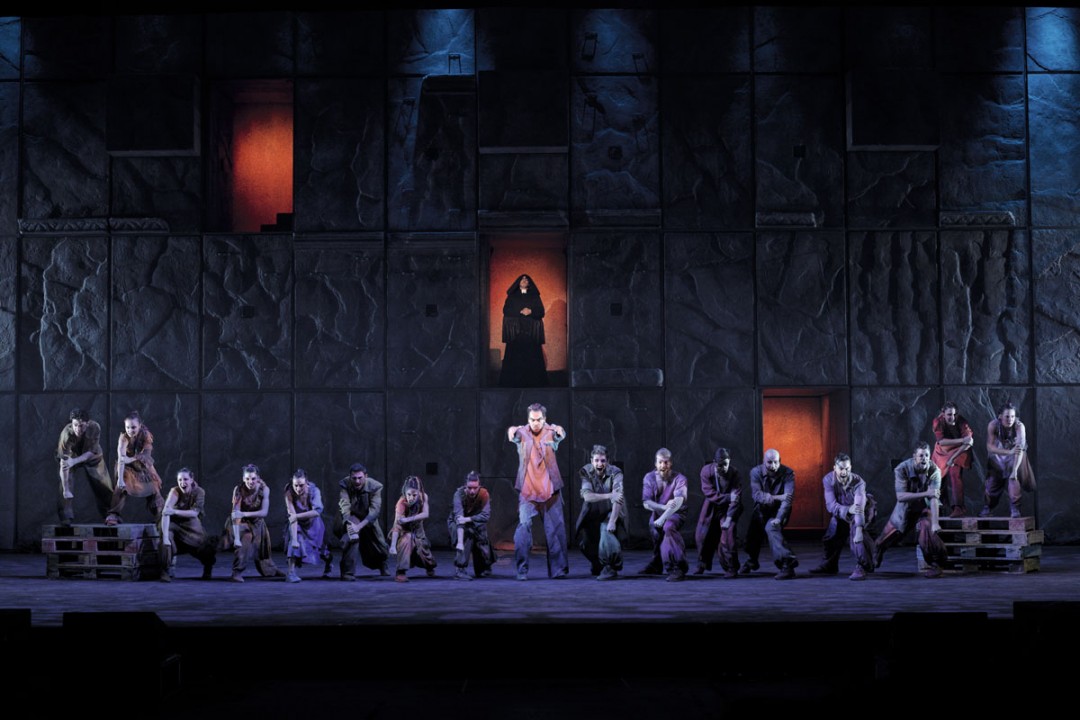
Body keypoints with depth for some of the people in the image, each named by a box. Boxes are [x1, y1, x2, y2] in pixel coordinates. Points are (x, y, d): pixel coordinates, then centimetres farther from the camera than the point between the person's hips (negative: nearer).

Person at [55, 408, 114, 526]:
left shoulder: (95, 428, -33)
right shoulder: (66, 434, -37)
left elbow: (91, 452, -28)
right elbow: (63, 463, -40)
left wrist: (74, 461, -46)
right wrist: (66, 490, -45)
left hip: (92, 458, 1)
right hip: (71, 457, -1)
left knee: (104, 488, 3)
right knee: (66, 483, -21)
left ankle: (110, 516, 20)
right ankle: (66, 517, -13)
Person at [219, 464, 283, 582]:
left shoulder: (264, 489, -21)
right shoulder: (239, 489, -27)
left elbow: (264, 512, -28)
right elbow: (235, 514, -31)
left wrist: (244, 514, -43)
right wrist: (236, 538, -39)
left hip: (257, 523, 3)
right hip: (241, 523, -3)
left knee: (262, 548, 18)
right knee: (244, 543, -29)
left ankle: (270, 570, 44)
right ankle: (237, 573, -21)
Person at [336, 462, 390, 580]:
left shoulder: (375, 487, -26)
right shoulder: (344, 485, -26)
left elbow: (375, 510, -33)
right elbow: (344, 506, -35)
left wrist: (360, 526, -46)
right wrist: (349, 523, -53)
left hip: (368, 519, 2)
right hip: (351, 517, -2)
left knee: (380, 547, 13)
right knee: (350, 537, -33)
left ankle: (382, 564, 52)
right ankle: (348, 573, -23)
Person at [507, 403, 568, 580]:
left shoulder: (550, 432, 0)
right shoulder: (523, 433, -1)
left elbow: (560, 436, -22)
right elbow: (514, 434, -23)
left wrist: (560, 431, -47)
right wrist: (511, 430, -48)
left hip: (550, 490, 1)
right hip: (527, 491, -1)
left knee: (556, 528, 3)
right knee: (523, 526, -11)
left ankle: (558, 569, 13)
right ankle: (522, 569, -3)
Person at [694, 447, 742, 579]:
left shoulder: (734, 473, -21)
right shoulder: (706, 471, -17)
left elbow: (736, 498, -22)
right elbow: (710, 494, -20)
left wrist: (729, 518, -28)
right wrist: (728, 497, -29)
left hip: (728, 508, -3)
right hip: (711, 508, 3)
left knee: (727, 536, -16)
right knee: (701, 536, 7)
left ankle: (731, 569, 0)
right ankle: (702, 565, 30)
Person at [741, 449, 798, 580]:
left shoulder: (788, 473, -21)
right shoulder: (756, 472, -15)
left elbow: (788, 498, -30)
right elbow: (757, 495, -25)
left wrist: (778, 519, -41)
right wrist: (777, 497, -38)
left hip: (779, 510, -4)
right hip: (762, 510, 4)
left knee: (772, 528, -30)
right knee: (753, 532, 10)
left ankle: (787, 564, -35)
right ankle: (751, 561, 42)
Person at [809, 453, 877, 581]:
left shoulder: (858, 482, -31)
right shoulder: (828, 480, -23)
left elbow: (859, 508, -43)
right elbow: (831, 505, -33)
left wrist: (859, 530, -56)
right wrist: (848, 509, -52)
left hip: (863, 513, -5)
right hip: (841, 513, 5)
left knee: (855, 526, -29)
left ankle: (861, 567, -27)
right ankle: (829, 565, 13)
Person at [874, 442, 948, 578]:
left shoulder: (934, 471, -26)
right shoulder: (902, 469, -27)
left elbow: (934, 498, -31)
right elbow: (900, 496, -33)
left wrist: (935, 523, -40)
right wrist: (925, 493, -41)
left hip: (924, 507, -1)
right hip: (905, 507, 1)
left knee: (928, 531, -25)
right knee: (890, 534, 12)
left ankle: (935, 564, -4)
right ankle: (877, 551, 47)